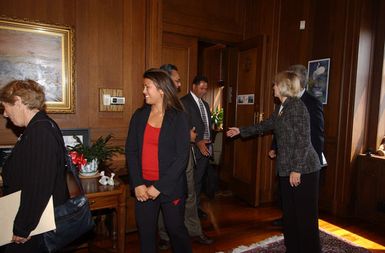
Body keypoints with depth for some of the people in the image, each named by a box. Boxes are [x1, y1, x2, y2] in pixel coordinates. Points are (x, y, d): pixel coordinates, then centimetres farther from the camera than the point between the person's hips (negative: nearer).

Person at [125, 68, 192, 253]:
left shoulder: (178, 117, -7)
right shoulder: (139, 115, 4)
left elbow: (182, 156, -11)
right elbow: (130, 150, 2)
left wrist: (159, 187, -13)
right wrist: (137, 184, -8)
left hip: (170, 187, -3)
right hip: (143, 187, 3)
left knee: (176, 230, 12)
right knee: (145, 232, 13)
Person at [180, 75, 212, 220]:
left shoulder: (205, 104, 18)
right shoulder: (184, 102, -7)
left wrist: (209, 143, 14)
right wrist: (198, 142, -21)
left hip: (206, 147, 7)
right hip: (194, 148, -7)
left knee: (199, 179, 15)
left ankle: (196, 206, 28)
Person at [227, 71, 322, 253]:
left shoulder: (297, 105, -14)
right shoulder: (282, 108, 12)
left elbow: (303, 140, -18)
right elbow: (264, 126, 25)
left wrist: (297, 169, -19)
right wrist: (240, 131, 27)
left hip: (303, 169, -8)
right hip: (287, 169, 9)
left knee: (305, 215, 2)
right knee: (289, 212, 15)